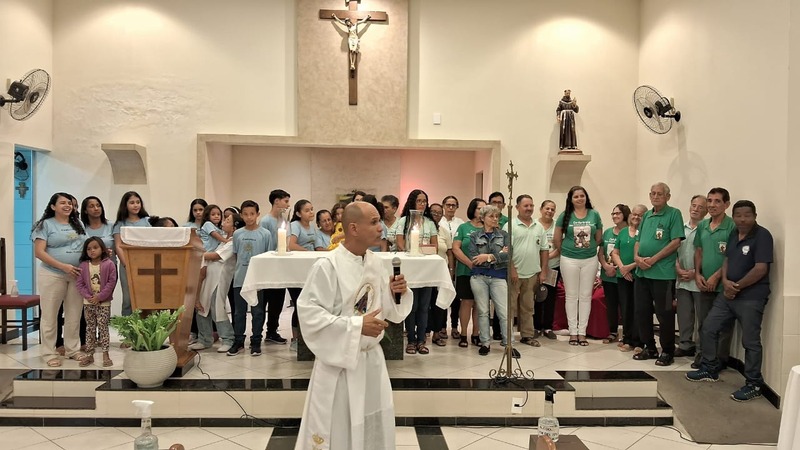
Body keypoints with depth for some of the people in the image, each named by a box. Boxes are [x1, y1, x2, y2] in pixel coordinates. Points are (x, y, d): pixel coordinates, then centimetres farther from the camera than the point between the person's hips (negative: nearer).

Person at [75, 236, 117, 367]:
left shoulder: (109, 264, -7)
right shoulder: (83, 265, 1)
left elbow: (111, 282, -10)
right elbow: (79, 283, 0)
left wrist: (100, 296, -14)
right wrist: (88, 296, -12)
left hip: (104, 302, -3)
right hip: (88, 302, 3)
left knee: (103, 328, 0)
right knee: (90, 328, 10)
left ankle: (105, 355, 6)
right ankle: (89, 355, 16)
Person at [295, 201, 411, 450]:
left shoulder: (375, 263, 0)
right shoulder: (327, 265, -20)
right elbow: (308, 313, -23)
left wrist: (398, 293, -13)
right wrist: (357, 326, -25)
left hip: (372, 357, 6)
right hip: (340, 360, -6)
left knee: (375, 428, 21)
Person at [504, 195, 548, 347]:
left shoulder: (539, 227, 11)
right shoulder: (510, 225, -6)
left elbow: (544, 250, 12)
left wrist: (543, 271, 7)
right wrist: (512, 270, -16)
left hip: (532, 274, 5)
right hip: (514, 273, -5)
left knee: (528, 307, 13)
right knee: (510, 306, 2)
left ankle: (527, 335, 22)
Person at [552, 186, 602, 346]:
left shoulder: (594, 215, 3)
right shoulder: (565, 215, -2)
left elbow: (599, 238, 10)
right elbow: (556, 239, 3)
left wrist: (589, 248, 8)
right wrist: (566, 250, 8)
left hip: (590, 260, 1)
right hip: (569, 260, -1)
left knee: (586, 296, 6)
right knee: (571, 296, 4)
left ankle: (582, 332, 14)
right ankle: (573, 332, 13)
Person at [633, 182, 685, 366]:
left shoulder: (674, 214, -4)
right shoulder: (646, 216, 16)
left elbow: (676, 242, -12)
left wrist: (653, 259, -15)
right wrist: (637, 257, -3)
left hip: (663, 273, -7)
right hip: (642, 272, 7)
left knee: (665, 313, 1)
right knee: (641, 311, 11)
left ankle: (667, 352, 14)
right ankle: (649, 347, 25)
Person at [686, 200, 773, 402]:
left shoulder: (762, 235, -13)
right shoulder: (734, 235, 12)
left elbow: (761, 269, -19)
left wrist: (738, 286, -11)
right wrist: (725, 281, -5)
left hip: (751, 297, -8)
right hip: (727, 293, 8)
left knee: (750, 341, -3)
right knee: (708, 328, 11)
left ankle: (754, 385, 10)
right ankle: (710, 369, 26)